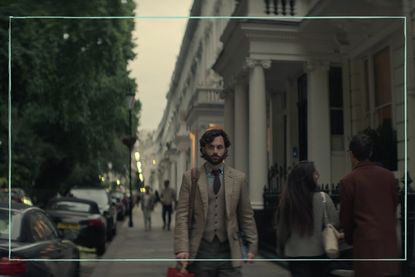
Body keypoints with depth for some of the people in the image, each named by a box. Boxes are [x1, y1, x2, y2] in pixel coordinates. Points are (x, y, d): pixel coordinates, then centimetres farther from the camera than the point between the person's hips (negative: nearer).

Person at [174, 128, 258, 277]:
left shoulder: (239, 178, 6)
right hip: (200, 251, 0)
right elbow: (182, 215, -2)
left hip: (228, 251, 1)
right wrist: (182, 248, -11)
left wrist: (252, 246, 7)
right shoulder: (190, 177, 2)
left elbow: (246, 215, 9)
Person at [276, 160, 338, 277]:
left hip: (294, 254, 1)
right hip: (318, 253, -1)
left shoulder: (286, 200, -7)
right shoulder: (322, 198, -13)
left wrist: (281, 249, 14)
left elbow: (281, 228, 0)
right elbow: (334, 223, -8)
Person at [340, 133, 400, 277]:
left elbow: (346, 215, 0)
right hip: (389, 237, 4)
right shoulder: (388, 175, 4)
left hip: (366, 239, -4)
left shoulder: (348, 180, -8)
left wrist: (349, 238, 17)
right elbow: (394, 206, 13)